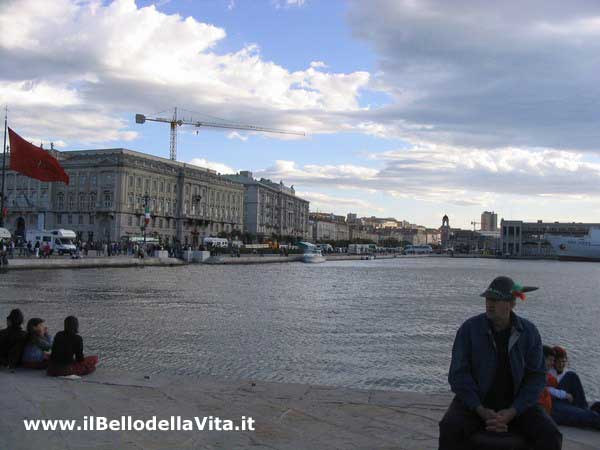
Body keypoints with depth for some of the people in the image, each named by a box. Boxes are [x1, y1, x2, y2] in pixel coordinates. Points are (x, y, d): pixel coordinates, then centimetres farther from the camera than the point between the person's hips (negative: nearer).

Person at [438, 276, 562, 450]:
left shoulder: (529, 331, -5)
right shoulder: (469, 328, -10)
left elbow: (536, 376, -5)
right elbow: (459, 374, -10)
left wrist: (512, 412, -17)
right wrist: (481, 411, -21)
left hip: (516, 404, 2)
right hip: (475, 401, -1)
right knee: (450, 430, -30)